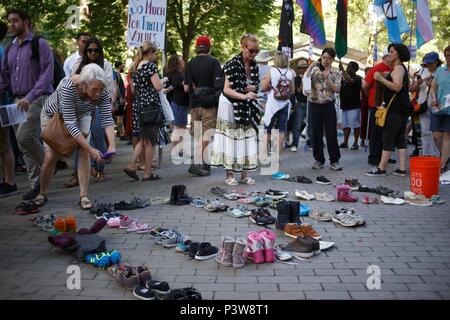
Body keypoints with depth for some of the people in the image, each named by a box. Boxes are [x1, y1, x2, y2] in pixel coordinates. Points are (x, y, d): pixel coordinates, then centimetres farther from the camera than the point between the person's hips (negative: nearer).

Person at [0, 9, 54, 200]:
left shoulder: (40, 44, -5)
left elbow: (46, 76, -14)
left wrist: (29, 98, -23)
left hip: (37, 99, -7)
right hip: (18, 101, 7)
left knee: (24, 137, -21)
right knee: (24, 144, 5)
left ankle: (46, 167, 3)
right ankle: (36, 184, 13)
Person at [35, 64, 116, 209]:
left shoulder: (103, 93, -31)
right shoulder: (68, 87, -42)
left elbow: (107, 119, -29)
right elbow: (70, 124, -41)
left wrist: (112, 145, -45)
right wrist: (91, 149, -45)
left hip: (81, 116, 3)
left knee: (83, 153, -14)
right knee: (50, 157, -4)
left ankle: (83, 196, -4)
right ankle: (42, 194, 19)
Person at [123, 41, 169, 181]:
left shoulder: (135, 67, 13)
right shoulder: (150, 66, -11)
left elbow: (133, 89, 17)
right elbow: (158, 86, -19)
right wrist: (163, 80, 1)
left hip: (138, 105, 8)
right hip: (151, 105, -8)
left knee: (144, 139, 17)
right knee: (150, 140, 1)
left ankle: (131, 166, 8)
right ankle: (148, 173, 7)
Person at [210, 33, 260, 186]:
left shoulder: (254, 65, 3)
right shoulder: (233, 64, -17)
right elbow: (226, 89, -21)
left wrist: (253, 88, -10)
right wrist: (244, 96, -34)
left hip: (246, 107, 6)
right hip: (231, 105, -6)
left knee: (246, 138, 6)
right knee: (230, 139, -1)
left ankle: (244, 174, 14)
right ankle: (229, 175, 9)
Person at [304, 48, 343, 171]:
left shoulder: (336, 73, 4)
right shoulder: (315, 70, 4)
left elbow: (337, 89, -6)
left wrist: (327, 78, -14)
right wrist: (310, 66, -14)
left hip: (328, 106, -1)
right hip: (315, 105, 1)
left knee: (332, 134, -1)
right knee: (316, 134, 5)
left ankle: (334, 161, 6)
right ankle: (319, 160, 15)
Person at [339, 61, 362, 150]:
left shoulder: (357, 78, -7)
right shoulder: (344, 77, 13)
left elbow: (350, 81, -28)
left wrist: (342, 70, -31)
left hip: (354, 105, -7)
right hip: (345, 105, 7)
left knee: (355, 124, -3)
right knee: (345, 125, 9)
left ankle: (355, 143, 2)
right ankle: (345, 142, 14)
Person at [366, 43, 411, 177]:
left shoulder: (398, 67, -9)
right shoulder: (402, 68, 22)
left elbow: (397, 87, -22)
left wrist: (381, 79, -20)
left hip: (396, 108, -10)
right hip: (403, 107, 10)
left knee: (388, 138, -10)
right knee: (400, 138, 8)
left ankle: (381, 168, -9)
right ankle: (402, 169, 8)